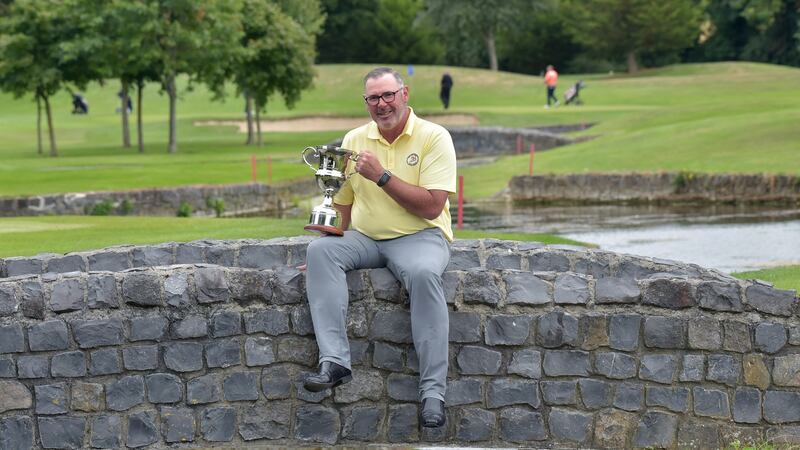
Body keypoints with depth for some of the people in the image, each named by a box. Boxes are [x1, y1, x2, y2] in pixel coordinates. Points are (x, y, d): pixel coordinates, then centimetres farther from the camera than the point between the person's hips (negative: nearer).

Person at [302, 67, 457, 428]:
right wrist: (330, 247, -1)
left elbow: (432, 207, -14)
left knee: (423, 272, -37)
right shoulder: (354, 140, 9)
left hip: (419, 236, -4)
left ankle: (433, 391, -34)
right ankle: (334, 361, -34)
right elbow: (340, 204, 14)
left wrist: (382, 176, -18)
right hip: (365, 239, 4)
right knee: (320, 251, -25)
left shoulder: (434, 137, -5)